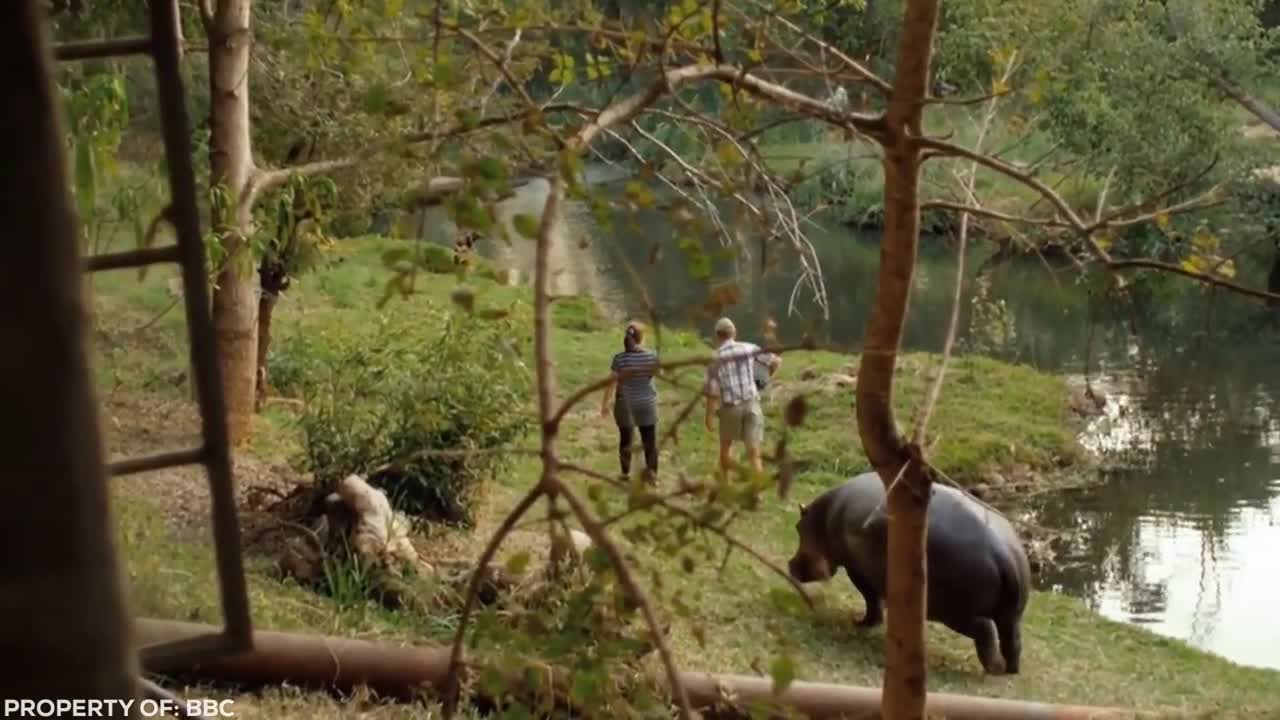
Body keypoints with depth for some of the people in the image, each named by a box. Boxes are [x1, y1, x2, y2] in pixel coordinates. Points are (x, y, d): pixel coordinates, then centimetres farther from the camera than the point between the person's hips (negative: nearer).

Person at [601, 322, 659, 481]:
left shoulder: (620, 358, -15)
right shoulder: (652, 356, -10)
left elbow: (611, 383, -11)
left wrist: (605, 404, 0)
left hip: (625, 405, -1)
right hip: (647, 403, 1)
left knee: (626, 439, 15)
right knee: (650, 440, 11)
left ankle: (626, 474, 23)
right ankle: (652, 473, 14)